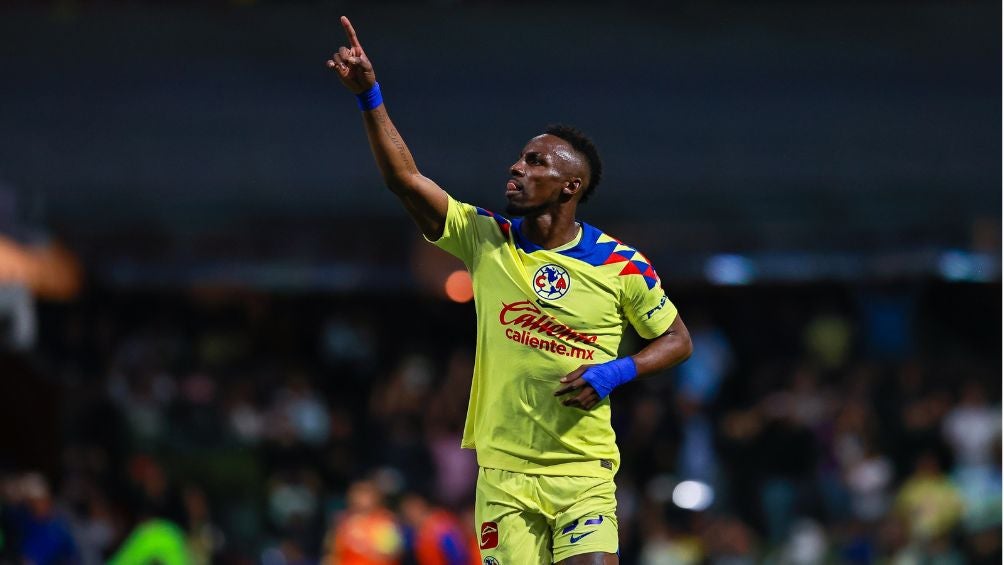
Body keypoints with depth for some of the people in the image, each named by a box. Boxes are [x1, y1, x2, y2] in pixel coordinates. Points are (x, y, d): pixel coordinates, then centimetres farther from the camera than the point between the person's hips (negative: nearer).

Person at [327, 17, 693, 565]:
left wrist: (615, 373, -9)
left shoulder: (622, 266, -2)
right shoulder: (486, 239, 2)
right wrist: (368, 94, -15)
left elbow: (676, 339, 9)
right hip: (503, 473, 2)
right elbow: (405, 179, -5)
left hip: (584, 473, -2)